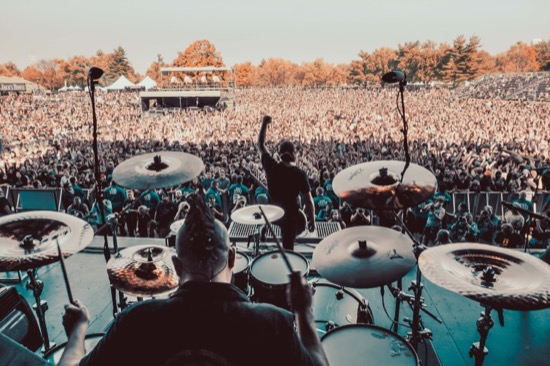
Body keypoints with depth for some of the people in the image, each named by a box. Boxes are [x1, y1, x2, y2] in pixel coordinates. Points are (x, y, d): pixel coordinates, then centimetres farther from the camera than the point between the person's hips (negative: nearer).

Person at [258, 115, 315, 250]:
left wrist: (264, 124, 8)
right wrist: (312, 220, -4)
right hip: (291, 214, -3)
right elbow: (308, 200, -15)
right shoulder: (299, 174, -17)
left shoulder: (271, 166, -11)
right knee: (288, 248, 11)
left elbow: (261, 145, 5)